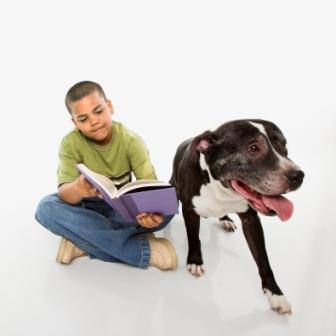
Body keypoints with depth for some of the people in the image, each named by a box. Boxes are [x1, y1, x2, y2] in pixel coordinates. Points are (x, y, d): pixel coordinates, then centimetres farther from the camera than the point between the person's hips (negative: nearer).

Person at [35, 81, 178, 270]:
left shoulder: (132, 141, -17)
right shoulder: (70, 143, -16)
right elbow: (64, 192, -26)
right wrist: (77, 189, -52)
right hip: (88, 208, 0)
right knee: (47, 208, -32)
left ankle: (82, 239, -25)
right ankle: (143, 250, -33)